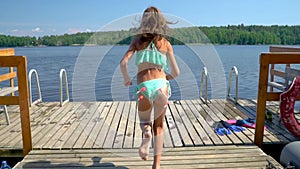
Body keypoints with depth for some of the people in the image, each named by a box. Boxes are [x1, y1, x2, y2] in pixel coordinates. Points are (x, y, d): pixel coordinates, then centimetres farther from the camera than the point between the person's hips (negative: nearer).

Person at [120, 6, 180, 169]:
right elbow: (176, 72, 8)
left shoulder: (138, 40, 8)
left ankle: (146, 131, -10)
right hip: (161, 84, 1)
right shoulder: (166, 43, 9)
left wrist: (126, 78, 14)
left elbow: (123, 63, -4)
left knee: (143, 121, 24)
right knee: (159, 126, 16)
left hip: (143, 86, 0)